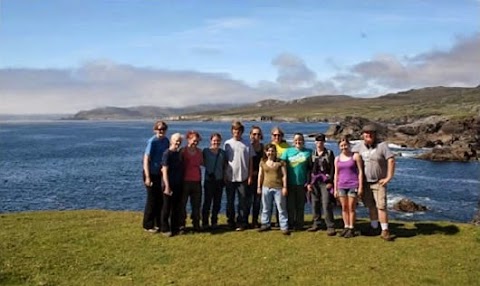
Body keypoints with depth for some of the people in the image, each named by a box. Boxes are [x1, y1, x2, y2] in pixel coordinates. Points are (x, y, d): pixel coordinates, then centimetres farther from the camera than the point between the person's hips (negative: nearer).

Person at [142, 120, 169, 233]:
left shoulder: (166, 141, 4)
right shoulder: (152, 141, -16)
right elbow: (146, 159, -18)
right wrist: (147, 177, -22)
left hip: (161, 174, 7)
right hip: (152, 174, -7)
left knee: (161, 199, 14)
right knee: (152, 200, 2)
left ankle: (158, 223, 27)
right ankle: (148, 225, 15)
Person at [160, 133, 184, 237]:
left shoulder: (179, 153, 10)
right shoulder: (167, 153, -11)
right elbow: (165, 171, -15)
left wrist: (182, 183, 11)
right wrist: (167, 186, -20)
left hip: (178, 185, 7)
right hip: (170, 185, -7)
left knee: (177, 208, 12)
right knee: (167, 207, 3)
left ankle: (175, 228, 22)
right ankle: (165, 229, 12)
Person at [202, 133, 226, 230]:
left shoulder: (223, 152, 8)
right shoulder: (205, 151, -2)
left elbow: (224, 166, 13)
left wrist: (225, 177, 8)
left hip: (220, 180, 4)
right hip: (209, 180, -3)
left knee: (217, 203, 9)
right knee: (207, 202, -2)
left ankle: (214, 222, 21)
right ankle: (205, 223, 8)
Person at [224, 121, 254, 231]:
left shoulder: (247, 144, 2)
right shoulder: (227, 143, 3)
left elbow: (251, 161, 3)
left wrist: (250, 176, -1)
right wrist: (224, 176, 1)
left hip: (243, 177, -1)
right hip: (230, 177, 1)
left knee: (243, 202, 1)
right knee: (230, 201, 9)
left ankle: (242, 223, 10)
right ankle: (230, 223, 20)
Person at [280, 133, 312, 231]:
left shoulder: (308, 152, 4)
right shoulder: (288, 151, 4)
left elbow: (310, 167, 5)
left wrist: (308, 181, -1)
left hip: (302, 183, 0)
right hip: (290, 182, 0)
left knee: (300, 205, 9)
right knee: (290, 205, 5)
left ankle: (299, 224, 19)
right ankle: (290, 224, 16)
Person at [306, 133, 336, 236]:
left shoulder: (329, 153, 3)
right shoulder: (312, 154, 11)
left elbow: (332, 168, -1)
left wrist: (330, 182, -9)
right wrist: (309, 183, 5)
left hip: (325, 182, -4)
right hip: (314, 182, 4)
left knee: (326, 204, -9)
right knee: (315, 204, 7)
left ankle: (330, 227, -5)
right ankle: (316, 224, 19)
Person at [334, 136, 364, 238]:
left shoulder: (355, 156, -2)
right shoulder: (337, 158, 9)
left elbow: (360, 172, -3)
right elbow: (336, 174, 11)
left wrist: (360, 187, -8)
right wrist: (335, 189, 8)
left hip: (353, 185, -4)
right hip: (342, 186, 4)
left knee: (351, 208, 0)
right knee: (344, 208, 8)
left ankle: (351, 229, 7)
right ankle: (346, 227, 17)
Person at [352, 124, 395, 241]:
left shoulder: (382, 145, -11)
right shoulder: (359, 146, 2)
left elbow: (391, 160, -15)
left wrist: (389, 177, -16)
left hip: (379, 182, -4)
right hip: (365, 182, 4)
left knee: (381, 206, -9)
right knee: (371, 206, 13)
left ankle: (385, 231, -2)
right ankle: (374, 227, 27)